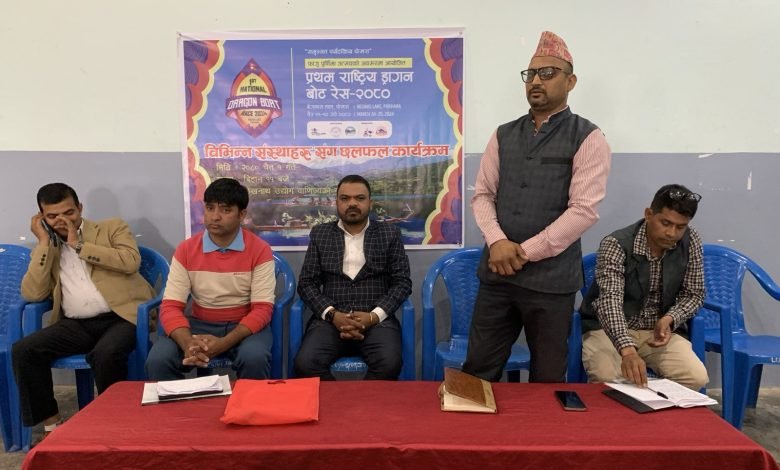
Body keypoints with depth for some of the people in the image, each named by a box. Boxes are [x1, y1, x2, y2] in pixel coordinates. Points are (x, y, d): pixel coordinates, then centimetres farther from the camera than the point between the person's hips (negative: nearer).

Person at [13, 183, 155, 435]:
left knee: (105, 354, -32)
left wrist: (79, 245, -6)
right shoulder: (45, 250, 18)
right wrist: (45, 243, 2)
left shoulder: (113, 227, 9)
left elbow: (131, 261, -10)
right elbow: (32, 294, 3)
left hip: (120, 316, -4)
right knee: (23, 350, -17)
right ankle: (51, 423, -2)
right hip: (76, 325, 4)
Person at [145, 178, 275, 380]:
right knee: (158, 360, -24)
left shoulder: (260, 250, -9)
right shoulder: (185, 250, -2)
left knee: (254, 359, -33)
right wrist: (188, 344, -28)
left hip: (245, 326, -2)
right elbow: (171, 306, -6)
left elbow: (262, 309, -13)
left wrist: (224, 343, -29)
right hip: (200, 324, 2)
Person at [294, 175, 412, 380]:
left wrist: (375, 316, -12)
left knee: (389, 364, -29)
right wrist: (332, 314, -10)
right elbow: (307, 283, 7)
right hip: (331, 319, 1)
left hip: (377, 319, -1)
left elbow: (402, 282, 3)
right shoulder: (320, 234, 12)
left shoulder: (390, 234, 8)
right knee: (305, 364, -26)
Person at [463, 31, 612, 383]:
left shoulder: (587, 138, -3)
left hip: (550, 277, -3)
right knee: (477, 370, 10)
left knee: (546, 378, 12)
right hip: (497, 272, 4)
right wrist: (497, 242, -10)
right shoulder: (503, 136, 11)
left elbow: (584, 210, -11)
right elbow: (482, 194, 8)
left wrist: (525, 252, -13)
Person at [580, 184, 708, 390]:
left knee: (696, 378, -20)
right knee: (606, 380, -31)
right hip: (609, 329, -4)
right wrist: (627, 350, -51)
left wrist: (669, 319, -19)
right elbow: (610, 300, -35)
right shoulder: (616, 245, -21)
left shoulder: (690, 241, -6)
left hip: (659, 329, 4)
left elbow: (693, 293, 3)